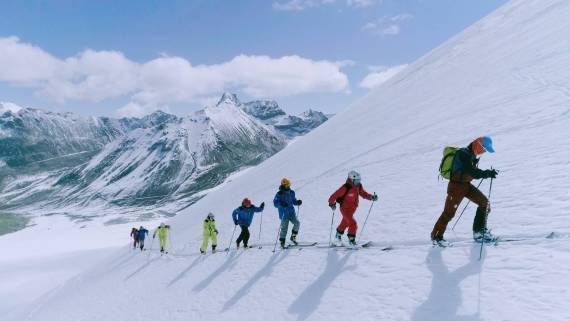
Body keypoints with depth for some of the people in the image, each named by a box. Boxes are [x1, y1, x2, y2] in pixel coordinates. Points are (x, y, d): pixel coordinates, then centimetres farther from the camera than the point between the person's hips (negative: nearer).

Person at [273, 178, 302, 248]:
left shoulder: (291, 192, 8)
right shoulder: (279, 194, -9)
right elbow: (275, 203, -9)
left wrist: (298, 202, -2)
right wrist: (281, 204, -28)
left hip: (292, 212, 5)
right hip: (284, 214, -5)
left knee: (297, 223, -11)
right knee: (284, 228, -3)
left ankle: (293, 237, 8)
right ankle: (282, 241, 12)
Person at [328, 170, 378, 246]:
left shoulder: (359, 186, -5)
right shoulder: (346, 188, -27)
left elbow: (364, 194, 8)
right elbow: (335, 195, -24)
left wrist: (371, 197, -6)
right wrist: (332, 203, -32)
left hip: (353, 208, 8)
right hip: (345, 208, -8)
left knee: (345, 223, 25)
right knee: (353, 224, -19)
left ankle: (338, 237, 47)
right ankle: (351, 239, 0)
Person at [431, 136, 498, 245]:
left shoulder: (471, 155, 10)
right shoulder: (463, 154, -19)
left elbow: (474, 171, 14)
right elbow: (472, 172, -26)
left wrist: (487, 173, 1)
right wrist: (487, 174, -25)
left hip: (467, 185, 9)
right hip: (456, 185, -9)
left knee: (484, 202, 3)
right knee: (449, 212, -4)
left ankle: (479, 230, 14)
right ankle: (436, 236, 8)